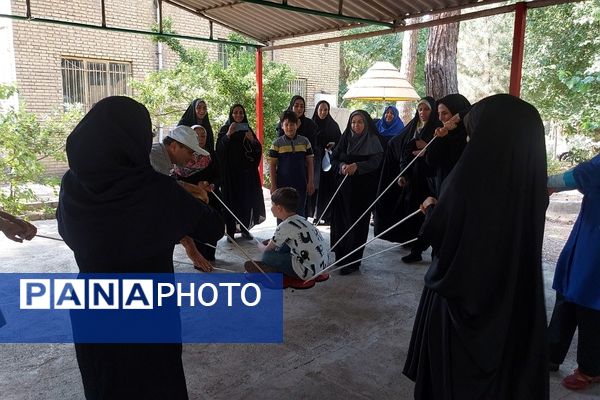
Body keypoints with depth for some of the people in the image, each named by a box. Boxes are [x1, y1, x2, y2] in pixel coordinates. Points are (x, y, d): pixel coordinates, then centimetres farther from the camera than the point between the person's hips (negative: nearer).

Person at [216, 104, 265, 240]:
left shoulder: (247, 129, 12)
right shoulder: (225, 129, 2)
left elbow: (258, 149, 5)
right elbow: (219, 148, -12)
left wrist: (252, 140, -13)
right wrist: (228, 135, -24)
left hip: (246, 171, 3)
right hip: (230, 171, -3)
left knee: (246, 199, 3)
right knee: (231, 198, -5)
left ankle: (245, 228, 12)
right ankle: (230, 230, -2)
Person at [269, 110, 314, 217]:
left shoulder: (304, 142, 3)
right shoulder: (277, 143, -3)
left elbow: (310, 163, 6)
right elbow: (272, 165, -1)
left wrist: (310, 182, 1)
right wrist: (273, 185, -5)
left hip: (301, 184, 1)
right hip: (283, 184, -1)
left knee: (300, 213, 8)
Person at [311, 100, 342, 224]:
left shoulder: (333, 125, 6)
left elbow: (340, 141, 9)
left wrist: (334, 144, -11)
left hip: (329, 160, 1)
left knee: (329, 187, -1)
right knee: (317, 187, -2)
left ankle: (328, 216, 5)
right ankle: (317, 215, 7)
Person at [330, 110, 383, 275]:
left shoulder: (372, 141, -1)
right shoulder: (345, 139, 11)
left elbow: (375, 161, -15)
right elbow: (333, 159, 6)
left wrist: (357, 166, -32)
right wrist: (342, 166, -16)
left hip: (363, 189, -4)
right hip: (343, 186, 4)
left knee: (357, 223, -2)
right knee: (340, 220, 3)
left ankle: (353, 262, 5)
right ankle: (340, 255, 19)